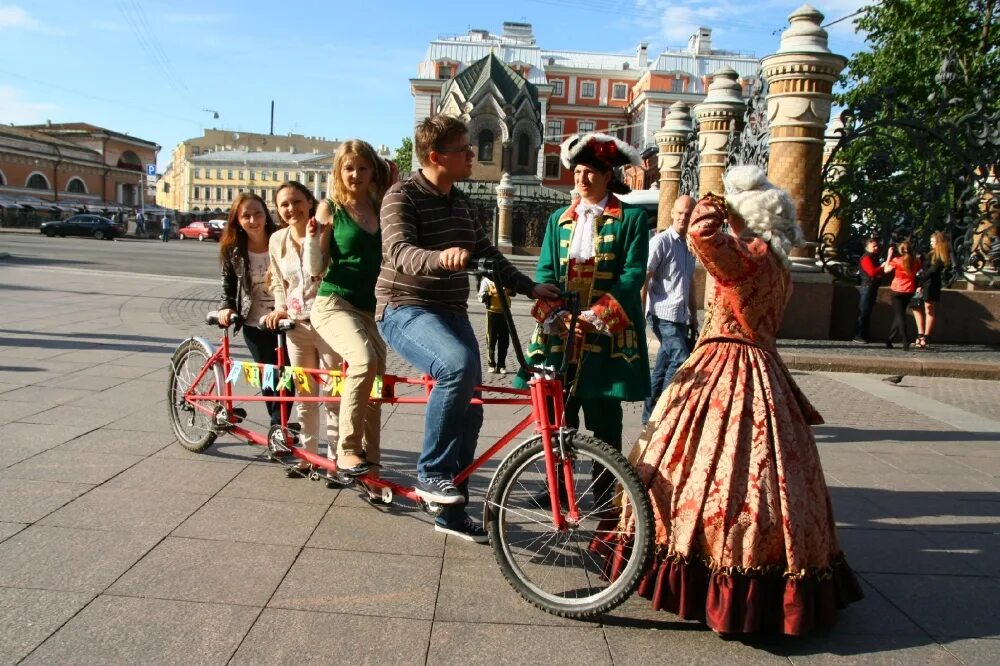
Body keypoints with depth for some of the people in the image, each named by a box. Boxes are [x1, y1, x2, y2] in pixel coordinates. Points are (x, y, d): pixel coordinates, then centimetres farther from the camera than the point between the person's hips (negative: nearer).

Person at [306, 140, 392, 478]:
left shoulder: (381, 209, 11)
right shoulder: (330, 209, 1)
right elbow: (317, 270, 1)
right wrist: (311, 238, -20)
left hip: (370, 308, 5)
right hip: (334, 303, -5)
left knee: (374, 385, 3)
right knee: (364, 361, -31)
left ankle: (371, 466, 14)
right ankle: (347, 450, -22)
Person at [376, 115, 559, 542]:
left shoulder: (460, 203, 12)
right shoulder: (402, 195, -9)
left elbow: (488, 255, 19)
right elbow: (398, 252, -25)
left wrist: (531, 288, 10)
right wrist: (439, 257, -45)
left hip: (451, 312, 7)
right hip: (405, 309, -7)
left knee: (470, 410, 3)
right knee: (459, 366, -35)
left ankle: (451, 511, 19)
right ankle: (430, 473, -16)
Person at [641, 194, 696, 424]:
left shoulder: (690, 246, 15)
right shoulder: (661, 241, -7)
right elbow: (643, 279, -10)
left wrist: (694, 315, 25)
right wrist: (641, 313, -15)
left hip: (681, 317, 7)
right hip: (663, 315, -7)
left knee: (663, 367, 10)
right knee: (682, 360, -16)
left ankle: (650, 417, 18)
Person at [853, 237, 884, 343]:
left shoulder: (874, 258, 21)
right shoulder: (866, 258, -10)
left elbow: (880, 272, 25)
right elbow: (871, 272, -22)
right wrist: (882, 266, -15)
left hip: (873, 287, 10)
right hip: (867, 286, -10)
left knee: (868, 312, 11)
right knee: (863, 312, -10)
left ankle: (866, 335, 15)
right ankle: (858, 336, -9)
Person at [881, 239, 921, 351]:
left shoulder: (896, 260, -13)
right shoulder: (916, 261, 0)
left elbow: (886, 270, -2)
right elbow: (917, 271, 15)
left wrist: (889, 256, 1)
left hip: (896, 291, -4)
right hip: (909, 291, 4)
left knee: (899, 315, -5)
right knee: (899, 314, 16)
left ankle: (906, 342, -20)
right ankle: (889, 340, 24)